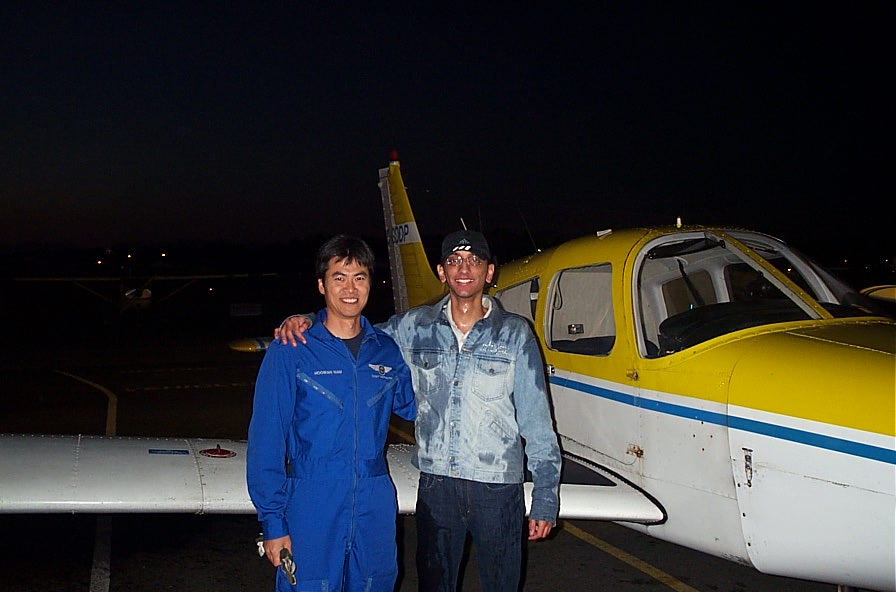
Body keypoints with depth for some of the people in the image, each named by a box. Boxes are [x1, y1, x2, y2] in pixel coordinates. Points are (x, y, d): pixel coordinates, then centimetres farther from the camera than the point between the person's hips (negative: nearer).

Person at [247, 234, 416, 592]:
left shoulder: (387, 351, 5)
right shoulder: (290, 353, -6)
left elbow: (414, 405, 20)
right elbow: (266, 443, -7)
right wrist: (272, 522, -10)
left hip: (376, 510, 4)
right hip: (311, 512, -3)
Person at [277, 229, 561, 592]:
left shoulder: (515, 334, -1)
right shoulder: (415, 327, 4)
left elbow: (537, 422, 0)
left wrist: (545, 499, -3)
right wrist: (306, 321, -2)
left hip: (498, 485, -2)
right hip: (435, 483, 2)